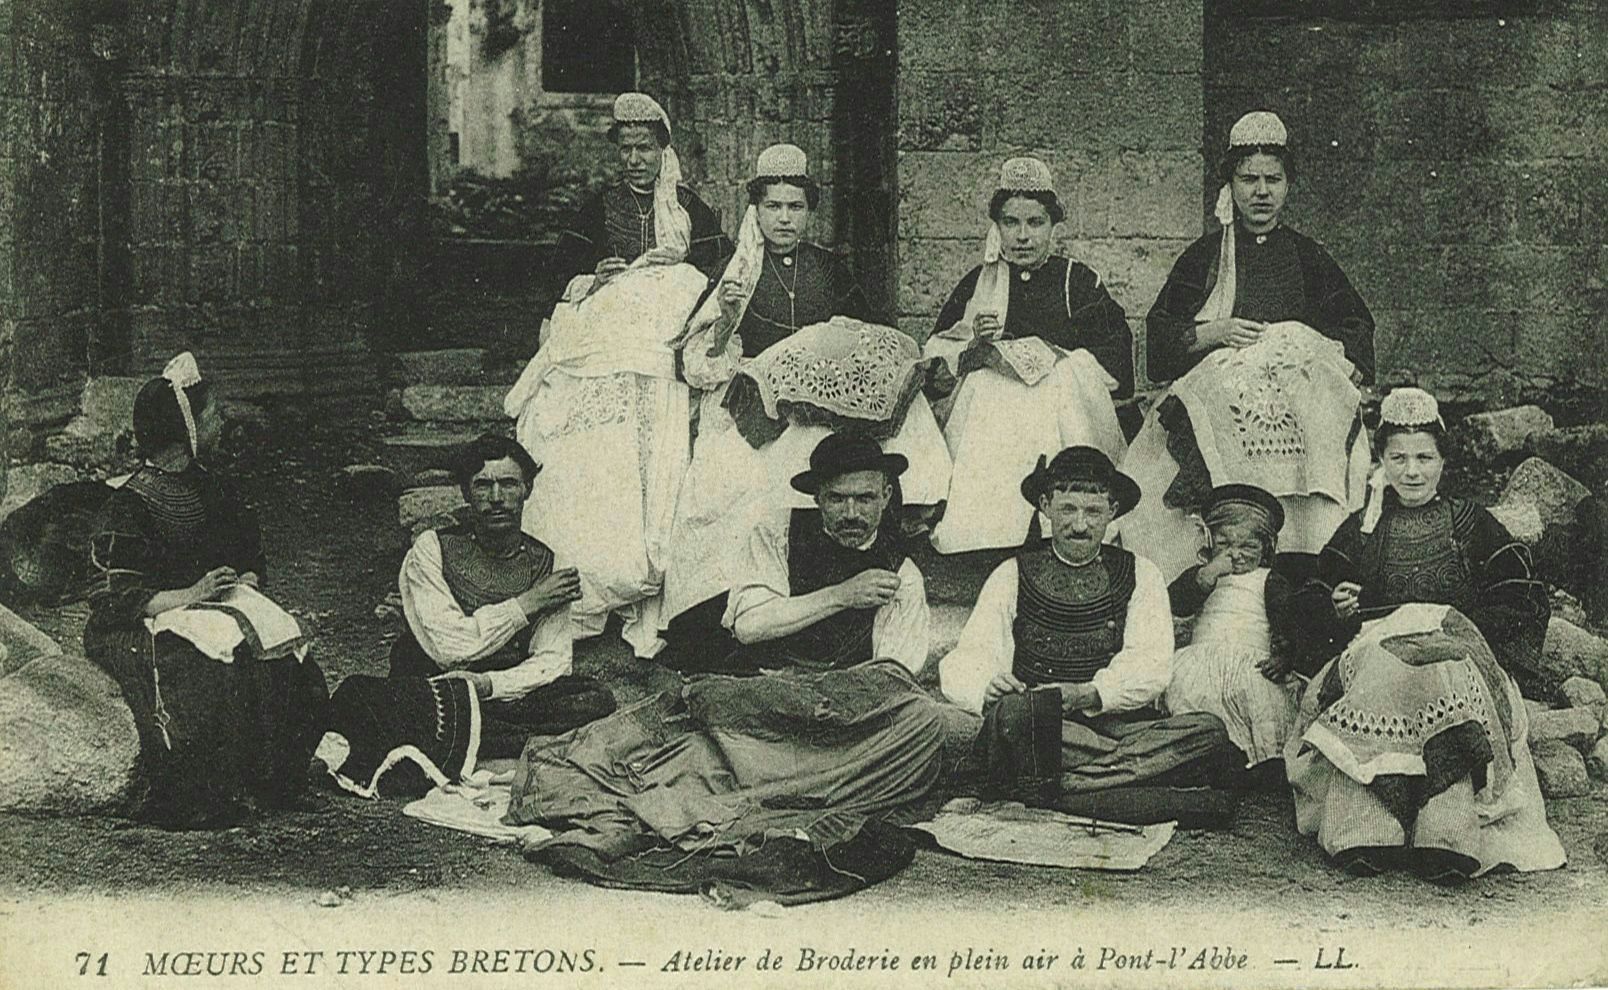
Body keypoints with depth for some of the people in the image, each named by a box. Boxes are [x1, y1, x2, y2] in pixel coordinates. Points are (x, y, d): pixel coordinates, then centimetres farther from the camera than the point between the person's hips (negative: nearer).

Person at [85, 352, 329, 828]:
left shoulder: (213, 490, 12)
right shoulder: (129, 506, -11)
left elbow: (254, 562, 19)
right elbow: (111, 601, -15)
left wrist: (243, 585, -4)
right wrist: (188, 596, -20)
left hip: (214, 606, 7)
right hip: (141, 627, -7)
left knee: (288, 662, -19)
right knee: (213, 675, -34)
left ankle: (267, 784, -8)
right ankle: (195, 801, -20)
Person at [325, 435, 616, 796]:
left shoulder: (546, 564, 7)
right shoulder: (431, 549, 0)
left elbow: (552, 662, -2)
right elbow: (449, 647, -12)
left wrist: (487, 684, -20)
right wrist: (528, 603, -9)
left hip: (507, 696, 3)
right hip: (429, 693, -3)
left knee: (595, 700, -26)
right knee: (357, 696, -31)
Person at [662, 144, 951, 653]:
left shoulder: (828, 267, 16)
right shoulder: (732, 270, 8)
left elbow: (872, 334, 22)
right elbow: (704, 363, 3)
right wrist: (726, 318, -15)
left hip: (828, 403, 2)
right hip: (753, 410, -2)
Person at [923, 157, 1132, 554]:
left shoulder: (1079, 281, 13)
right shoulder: (976, 284, 16)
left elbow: (1116, 363, 4)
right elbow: (933, 370, 11)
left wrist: (1047, 358, -3)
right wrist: (973, 346, -6)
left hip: (1063, 417, 0)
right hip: (988, 417, 0)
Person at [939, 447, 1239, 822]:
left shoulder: (1140, 576, 16)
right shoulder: (1012, 576, 14)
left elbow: (1151, 666, 1)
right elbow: (962, 664, 3)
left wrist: (1090, 693, -19)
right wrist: (988, 687, -22)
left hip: (1122, 723, 2)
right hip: (1039, 734, -2)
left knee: (1210, 732, -26)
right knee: (1013, 712, -35)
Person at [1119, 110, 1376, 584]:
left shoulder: (1308, 256, 20)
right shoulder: (1205, 256, 16)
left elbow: (1358, 329, 15)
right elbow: (1160, 336, 8)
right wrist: (1215, 332, -7)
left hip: (1302, 392, 1)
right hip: (1218, 393, -1)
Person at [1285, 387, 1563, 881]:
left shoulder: (1471, 523, 19)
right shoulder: (1359, 530, 22)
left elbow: (1521, 600, 10)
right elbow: (1309, 606, 18)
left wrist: (1470, 628, -8)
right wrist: (1336, 607, -5)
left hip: (1454, 641, -1)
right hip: (1373, 644, 1)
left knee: (1448, 680, -38)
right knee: (1375, 683, -37)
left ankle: (1452, 837, -47)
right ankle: (1363, 833, -47)